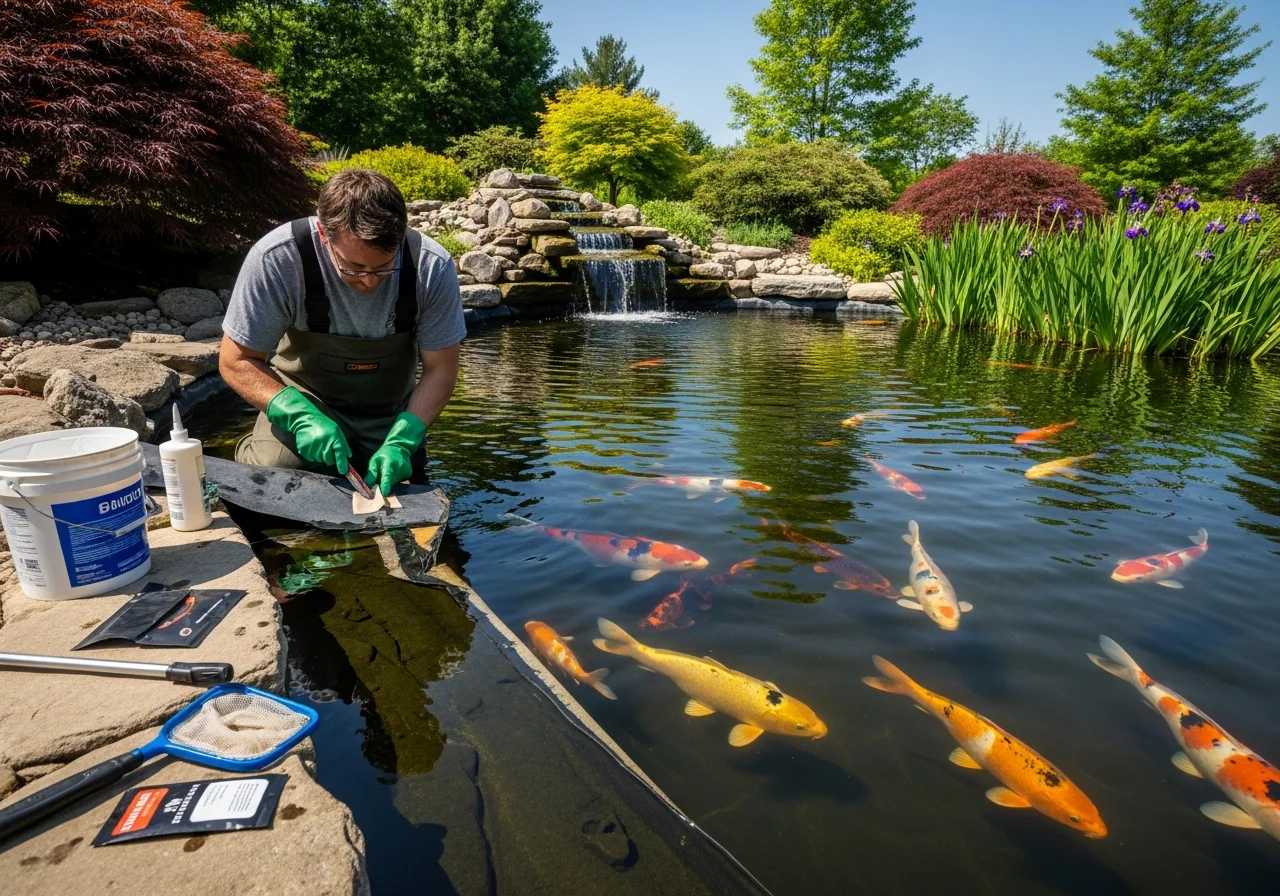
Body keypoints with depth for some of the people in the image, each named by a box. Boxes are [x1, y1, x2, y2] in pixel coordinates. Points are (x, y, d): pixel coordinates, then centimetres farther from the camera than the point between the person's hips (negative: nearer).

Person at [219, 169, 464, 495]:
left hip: (391, 414, 2)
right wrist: (300, 416, -34)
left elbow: (440, 370, -14)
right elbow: (237, 361, -16)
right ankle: (252, 451, 11)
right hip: (303, 403, -1)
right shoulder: (276, 260, -27)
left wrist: (401, 441, -28)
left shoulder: (432, 267, -24)